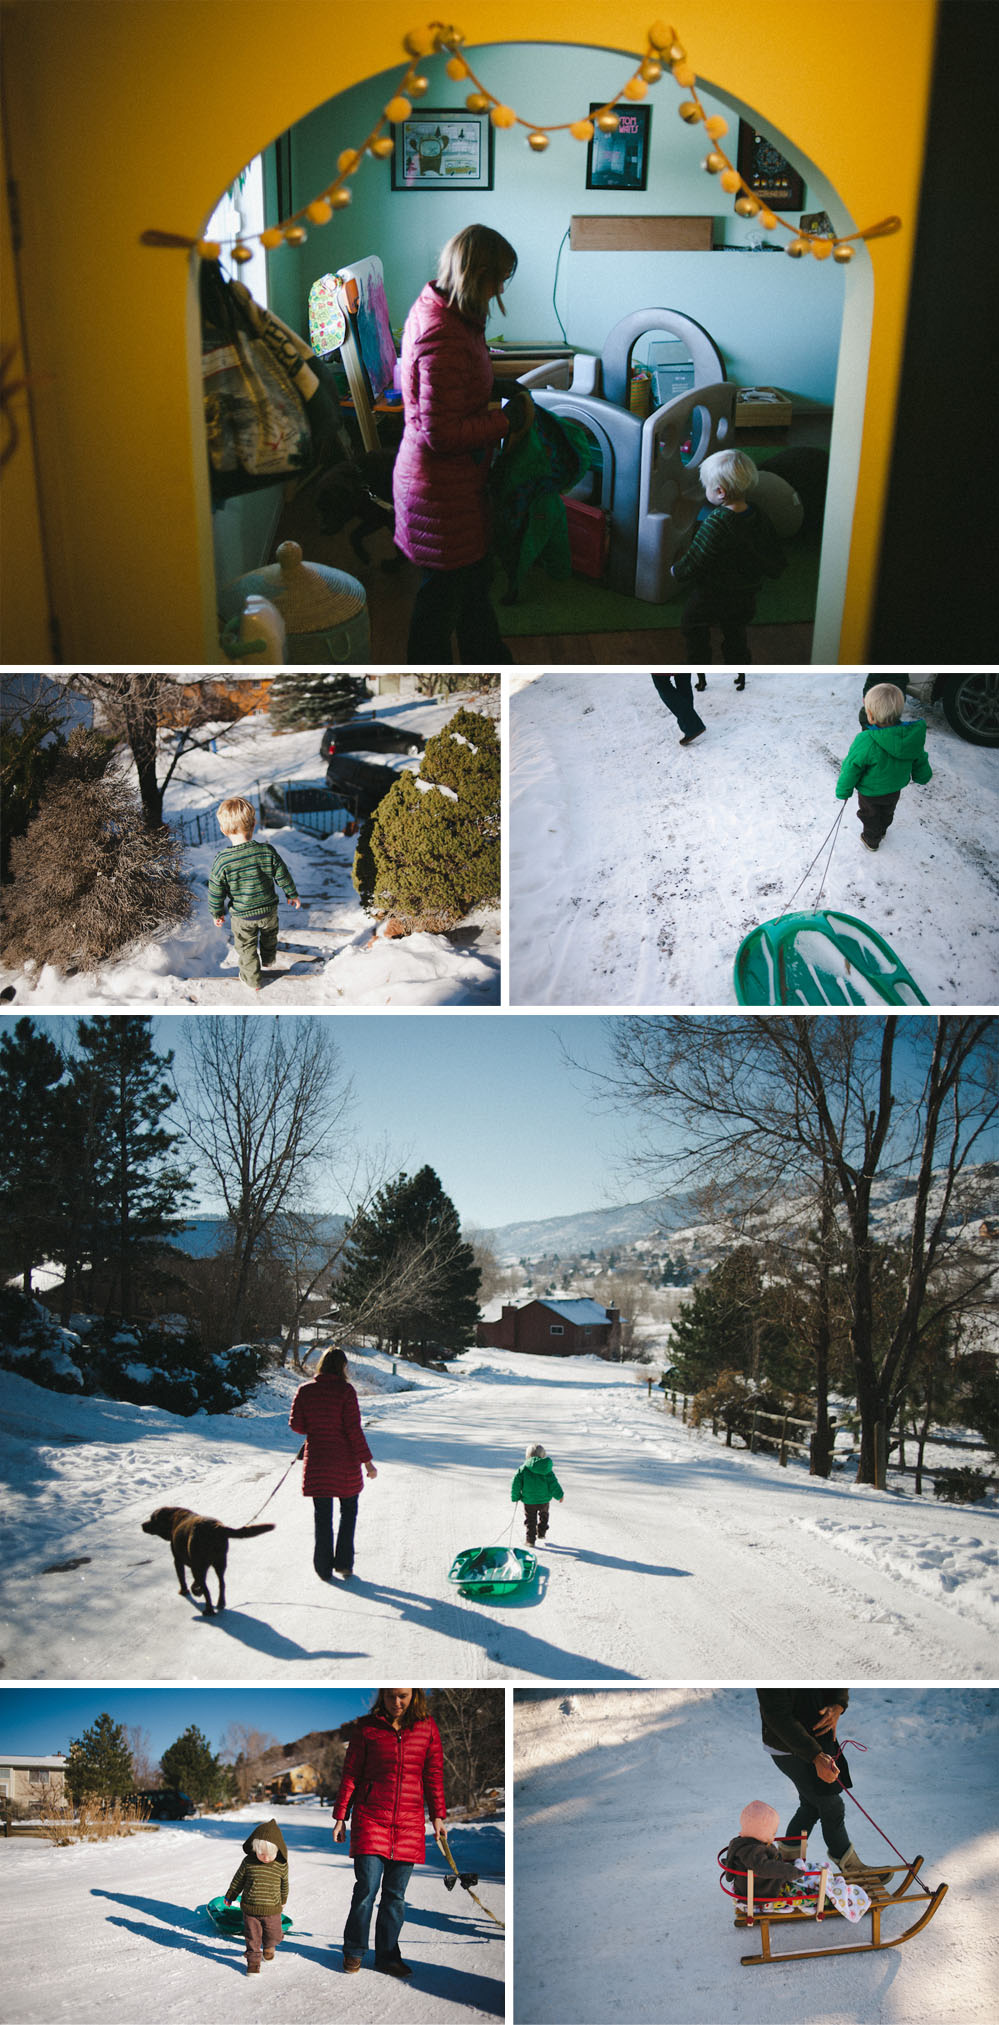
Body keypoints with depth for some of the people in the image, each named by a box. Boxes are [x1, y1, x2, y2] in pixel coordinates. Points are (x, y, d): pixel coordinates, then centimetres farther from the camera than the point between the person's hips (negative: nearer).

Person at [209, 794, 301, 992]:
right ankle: (268, 961, 58)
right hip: (268, 911, 2)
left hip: (241, 916, -2)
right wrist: (292, 895, 10)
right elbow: (283, 877, -9)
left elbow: (215, 892, -14)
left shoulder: (222, 861, -25)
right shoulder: (267, 851, -23)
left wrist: (217, 913, 4)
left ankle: (252, 981, 36)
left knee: (246, 947, 21)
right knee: (269, 935, 32)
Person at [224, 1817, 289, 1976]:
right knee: (252, 1937, 6)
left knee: (274, 1935, 12)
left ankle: (268, 1946, 44)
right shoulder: (248, 1862, -14)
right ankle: (253, 1961, 27)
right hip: (250, 1908, -1)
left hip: (272, 1910, 1)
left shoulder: (281, 1865, -12)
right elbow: (238, 1880, 3)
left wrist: (283, 1899, 21)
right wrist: (230, 1896, 14)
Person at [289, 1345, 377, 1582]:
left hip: (316, 1460, 2)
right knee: (348, 1511, 16)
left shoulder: (305, 1391, -2)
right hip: (345, 1461, -2)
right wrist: (367, 1461, -10)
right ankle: (344, 1563, 14)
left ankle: (324, 1568, 12)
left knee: (322, 1516, 11)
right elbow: (354, 1429, -15)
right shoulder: (345, 1391, -12)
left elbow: (296, 1425, -2)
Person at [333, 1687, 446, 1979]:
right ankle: (354, 1952, 15)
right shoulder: (367, 1728, -1)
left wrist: (438, 1816, 6)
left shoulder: (427, 1728, 4)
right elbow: (350, 1774, 4)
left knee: (396, 1895, 5)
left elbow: (434, 1774, 10)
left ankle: (387, 1957, 19)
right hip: (370, 1819, -2)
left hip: (409, 1823, 2)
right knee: (367, 1888, -6)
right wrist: (341, 1817, 3)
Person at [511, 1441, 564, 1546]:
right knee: (543, 1515, 29)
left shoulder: (523, 1469, -12)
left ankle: (530, 1540, 13)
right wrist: (559, 1495, 9)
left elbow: (516, 1484, -9)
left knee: (530, 1520, 14)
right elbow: (553, 1484, -5)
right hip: (544, 1500, 1)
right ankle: (541, 1533, 34)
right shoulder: (547, 1470, -10)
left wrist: (515, 1497, 5)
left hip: (528, 1501, -1)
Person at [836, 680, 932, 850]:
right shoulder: (911, 735, -24)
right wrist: (923, 777, 16)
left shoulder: (865, 742, -40)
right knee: (887, 813, 33)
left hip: (870, 793, -5)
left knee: (870, 817, 26)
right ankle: (882, 832, 60)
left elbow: (851, 769, -27)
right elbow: (919, 760, -5)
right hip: (895, 788, 5)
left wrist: (843, 791, -9)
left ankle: (871, 841, 49)